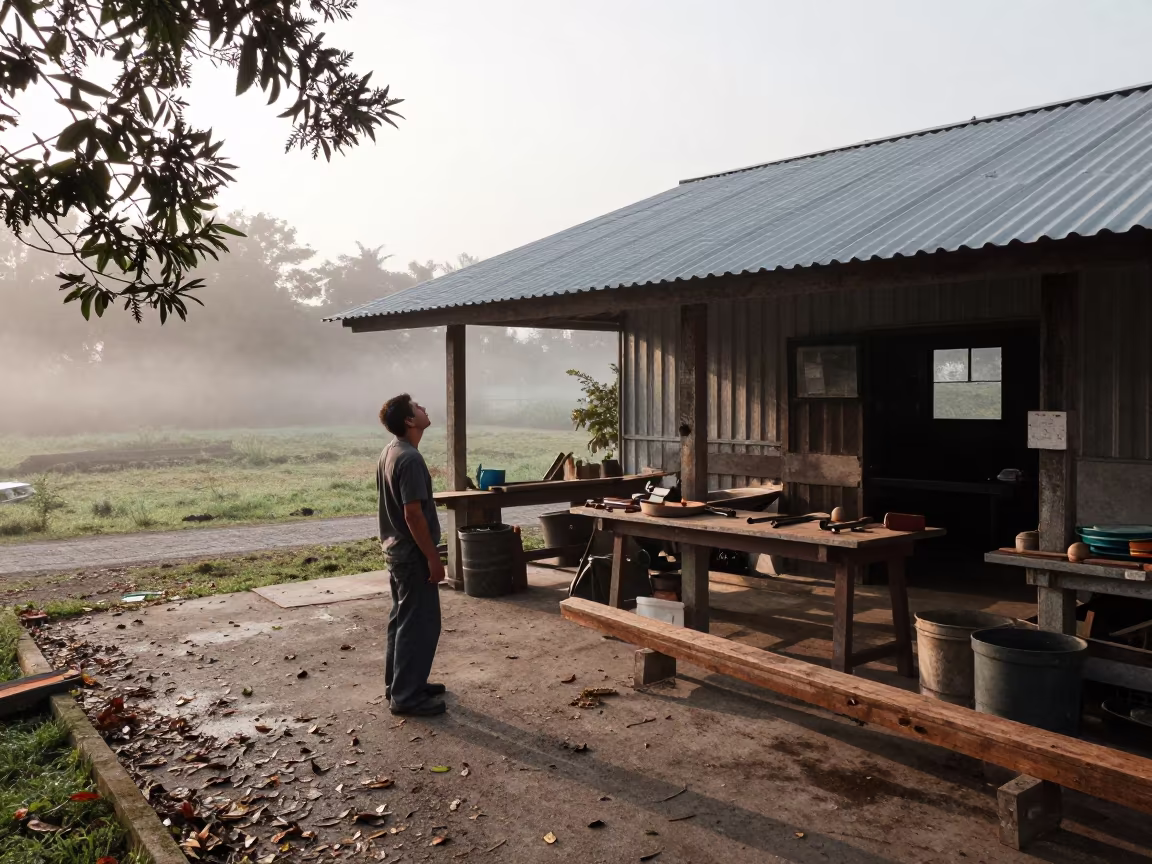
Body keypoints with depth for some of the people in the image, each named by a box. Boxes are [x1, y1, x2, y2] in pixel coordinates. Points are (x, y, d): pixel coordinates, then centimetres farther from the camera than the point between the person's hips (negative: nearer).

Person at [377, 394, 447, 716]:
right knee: (420, 623, -2)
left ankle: (398, 683, 28)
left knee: (402, 618, 18)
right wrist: (433, 558, -20)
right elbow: (413, 514, -25)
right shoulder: (410, 458, -23)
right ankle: (406, 696, 5)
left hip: (395, 549, 10)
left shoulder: (389, 452, 9)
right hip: (413, 553, -10)